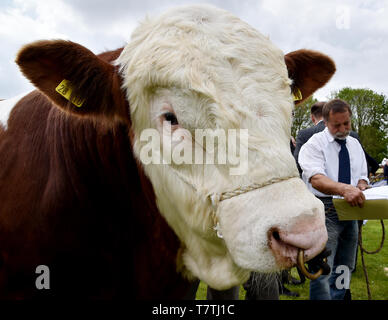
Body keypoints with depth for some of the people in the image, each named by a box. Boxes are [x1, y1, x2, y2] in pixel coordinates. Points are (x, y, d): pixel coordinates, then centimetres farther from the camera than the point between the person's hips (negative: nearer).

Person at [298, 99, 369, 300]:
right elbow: (316, 179, -23)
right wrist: (344, 188, -40)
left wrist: (361, 188, -8)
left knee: (345, 267, 15)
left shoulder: (355, 145, 13)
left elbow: (362, 177, 17)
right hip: (325, 211, -6)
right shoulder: (314, 144, -8)